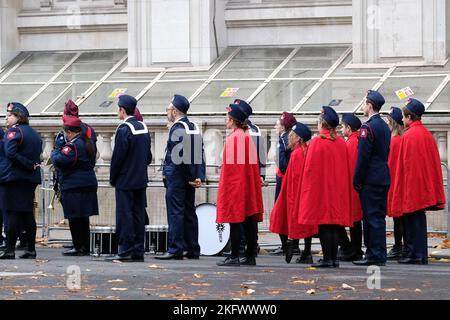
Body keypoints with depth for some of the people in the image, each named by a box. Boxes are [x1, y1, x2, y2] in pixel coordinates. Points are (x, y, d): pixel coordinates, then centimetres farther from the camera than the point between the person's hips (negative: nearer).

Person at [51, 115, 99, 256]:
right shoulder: (87, 143, 14)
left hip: (74, 187, -9)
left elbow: (59, 161, -24)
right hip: (88, 185, 9)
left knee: (75, 218, -3)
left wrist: (55, 151, -2)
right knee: (83, 218, 14)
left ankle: (79, 247, -2)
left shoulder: (73, 145, -17)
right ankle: (85, 247, 18)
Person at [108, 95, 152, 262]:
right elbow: (148, 155, 15)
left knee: (124, 215, -4)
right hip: (141, 180, 8)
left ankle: (125, 251, -5)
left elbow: (118, 156, -15)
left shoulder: (124, 130, -15)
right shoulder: (143, 128, 9)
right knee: (138, 215, 9)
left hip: (125, 181, -8)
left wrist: (112, 178, -4)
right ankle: (138, 251, 11)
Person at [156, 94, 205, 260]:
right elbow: (200, 154, 11)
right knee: (189, 212, 11)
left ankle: (175, 249, -8)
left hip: (177, 177, -9)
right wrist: (199, 176, 8)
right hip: (189, 178, 9)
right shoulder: (194, 127, 13)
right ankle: (192, 249, 14)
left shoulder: (177, 128, -14)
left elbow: (176, 156, -18)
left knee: (175, 212, -7)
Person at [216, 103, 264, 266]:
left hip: (234, 185, -8)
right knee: (249, 221, 8)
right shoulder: (248, 137, 11)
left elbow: (229, 164, -13)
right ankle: (250, 256, 9)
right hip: (249, 184, 8)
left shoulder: (233, 138, -12)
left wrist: (224, 187, -10)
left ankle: (234, 257, -8)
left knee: (235, 222, -7)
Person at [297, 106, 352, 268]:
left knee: (323, 224, -3)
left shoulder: (317, 142, -9)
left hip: (320, 188, -5)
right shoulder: (341, 143, 5)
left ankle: (327, 258, -6)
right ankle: (334, 258, 8)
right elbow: (346, 168, 9)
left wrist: (307, 189, -2)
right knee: (335, 225, 8)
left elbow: (310, 168, -9)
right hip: (338, 188, 5)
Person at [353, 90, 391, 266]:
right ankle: (377, 254, 15)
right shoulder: (385, 126, 14)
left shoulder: (368, 127, -14)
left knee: (372, 217, -6)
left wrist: (357, 181, -11)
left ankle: (375, 255, -6)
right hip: (383, 177, 9)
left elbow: (363, 157, -17)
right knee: (379, 217, 11)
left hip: (370, 179, -9)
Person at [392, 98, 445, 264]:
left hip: (411, 184, -8)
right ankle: (422, 255, 13)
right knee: (420, 219, 12)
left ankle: (415, 254, -5)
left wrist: (400, 187, -10)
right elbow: (434, 162, 13)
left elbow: (405, 164, -14)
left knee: (412, 220, -4)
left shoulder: (408, 136, -13)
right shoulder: (427, 134, 10)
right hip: (425, 186, 8)